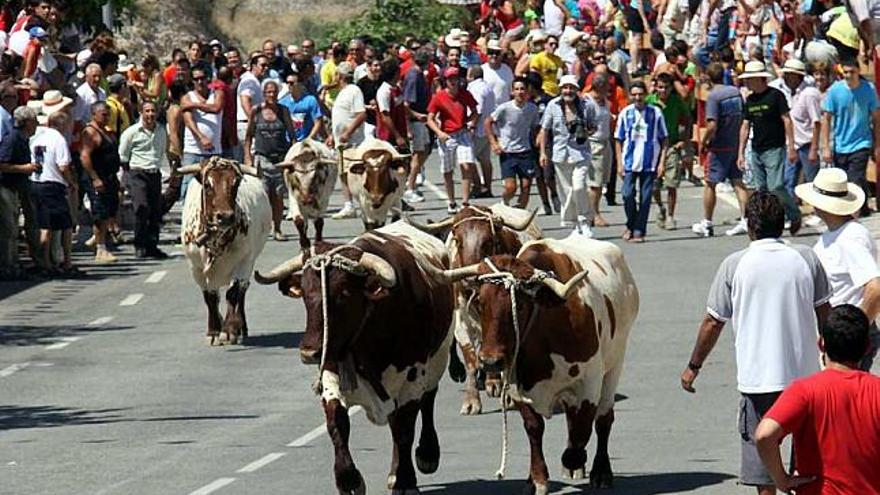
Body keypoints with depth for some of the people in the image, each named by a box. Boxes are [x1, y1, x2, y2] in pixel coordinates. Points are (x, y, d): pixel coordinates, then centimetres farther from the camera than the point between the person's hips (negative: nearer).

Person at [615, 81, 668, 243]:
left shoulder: (655, 113, 0)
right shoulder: (625, 113, 3)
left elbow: (663, 139, 5)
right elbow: (619, 140, 8)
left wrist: (662, 162, -2)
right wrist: (619, 163, 2)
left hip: (649, 163, -1)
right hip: (630, 162, 1)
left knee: (645, 197, 0)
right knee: (627, 194, -9)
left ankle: (639, 231, 8)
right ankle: (631, 225, 14)